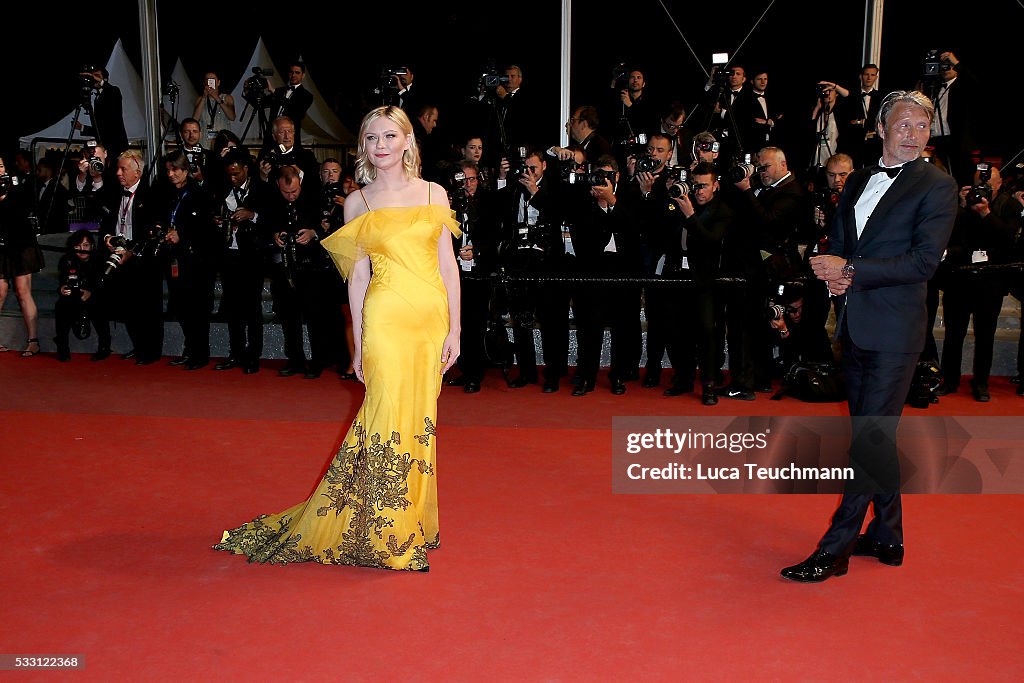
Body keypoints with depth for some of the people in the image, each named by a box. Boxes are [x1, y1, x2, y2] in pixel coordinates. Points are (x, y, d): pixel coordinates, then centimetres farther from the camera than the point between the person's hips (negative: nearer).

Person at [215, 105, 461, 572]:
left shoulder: (433, 193, 8)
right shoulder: (358, 203, 6)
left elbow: (448, 264, 5)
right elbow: (358, 276, 5)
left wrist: (454, 329, 0)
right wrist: (359, 343, 2)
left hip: (432, 318, 2)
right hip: (387, 318, -2)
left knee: (419, 421, 8)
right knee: (389, 417, -5)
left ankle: (408, 520, 24)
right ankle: (384, 536, 9)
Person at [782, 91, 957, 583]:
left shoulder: (937, 186, -5)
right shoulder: (858, 182, 15)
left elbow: (924, 261, -14)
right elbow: (837, 242, 16)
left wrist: (852, 271, -15)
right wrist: (835, 274, -6)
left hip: (895, 329, -7)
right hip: (856, 325, 7)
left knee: (871, 438, -6)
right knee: (875, 435, 14)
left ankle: (836, 548, -2)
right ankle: (887, 537, 27)